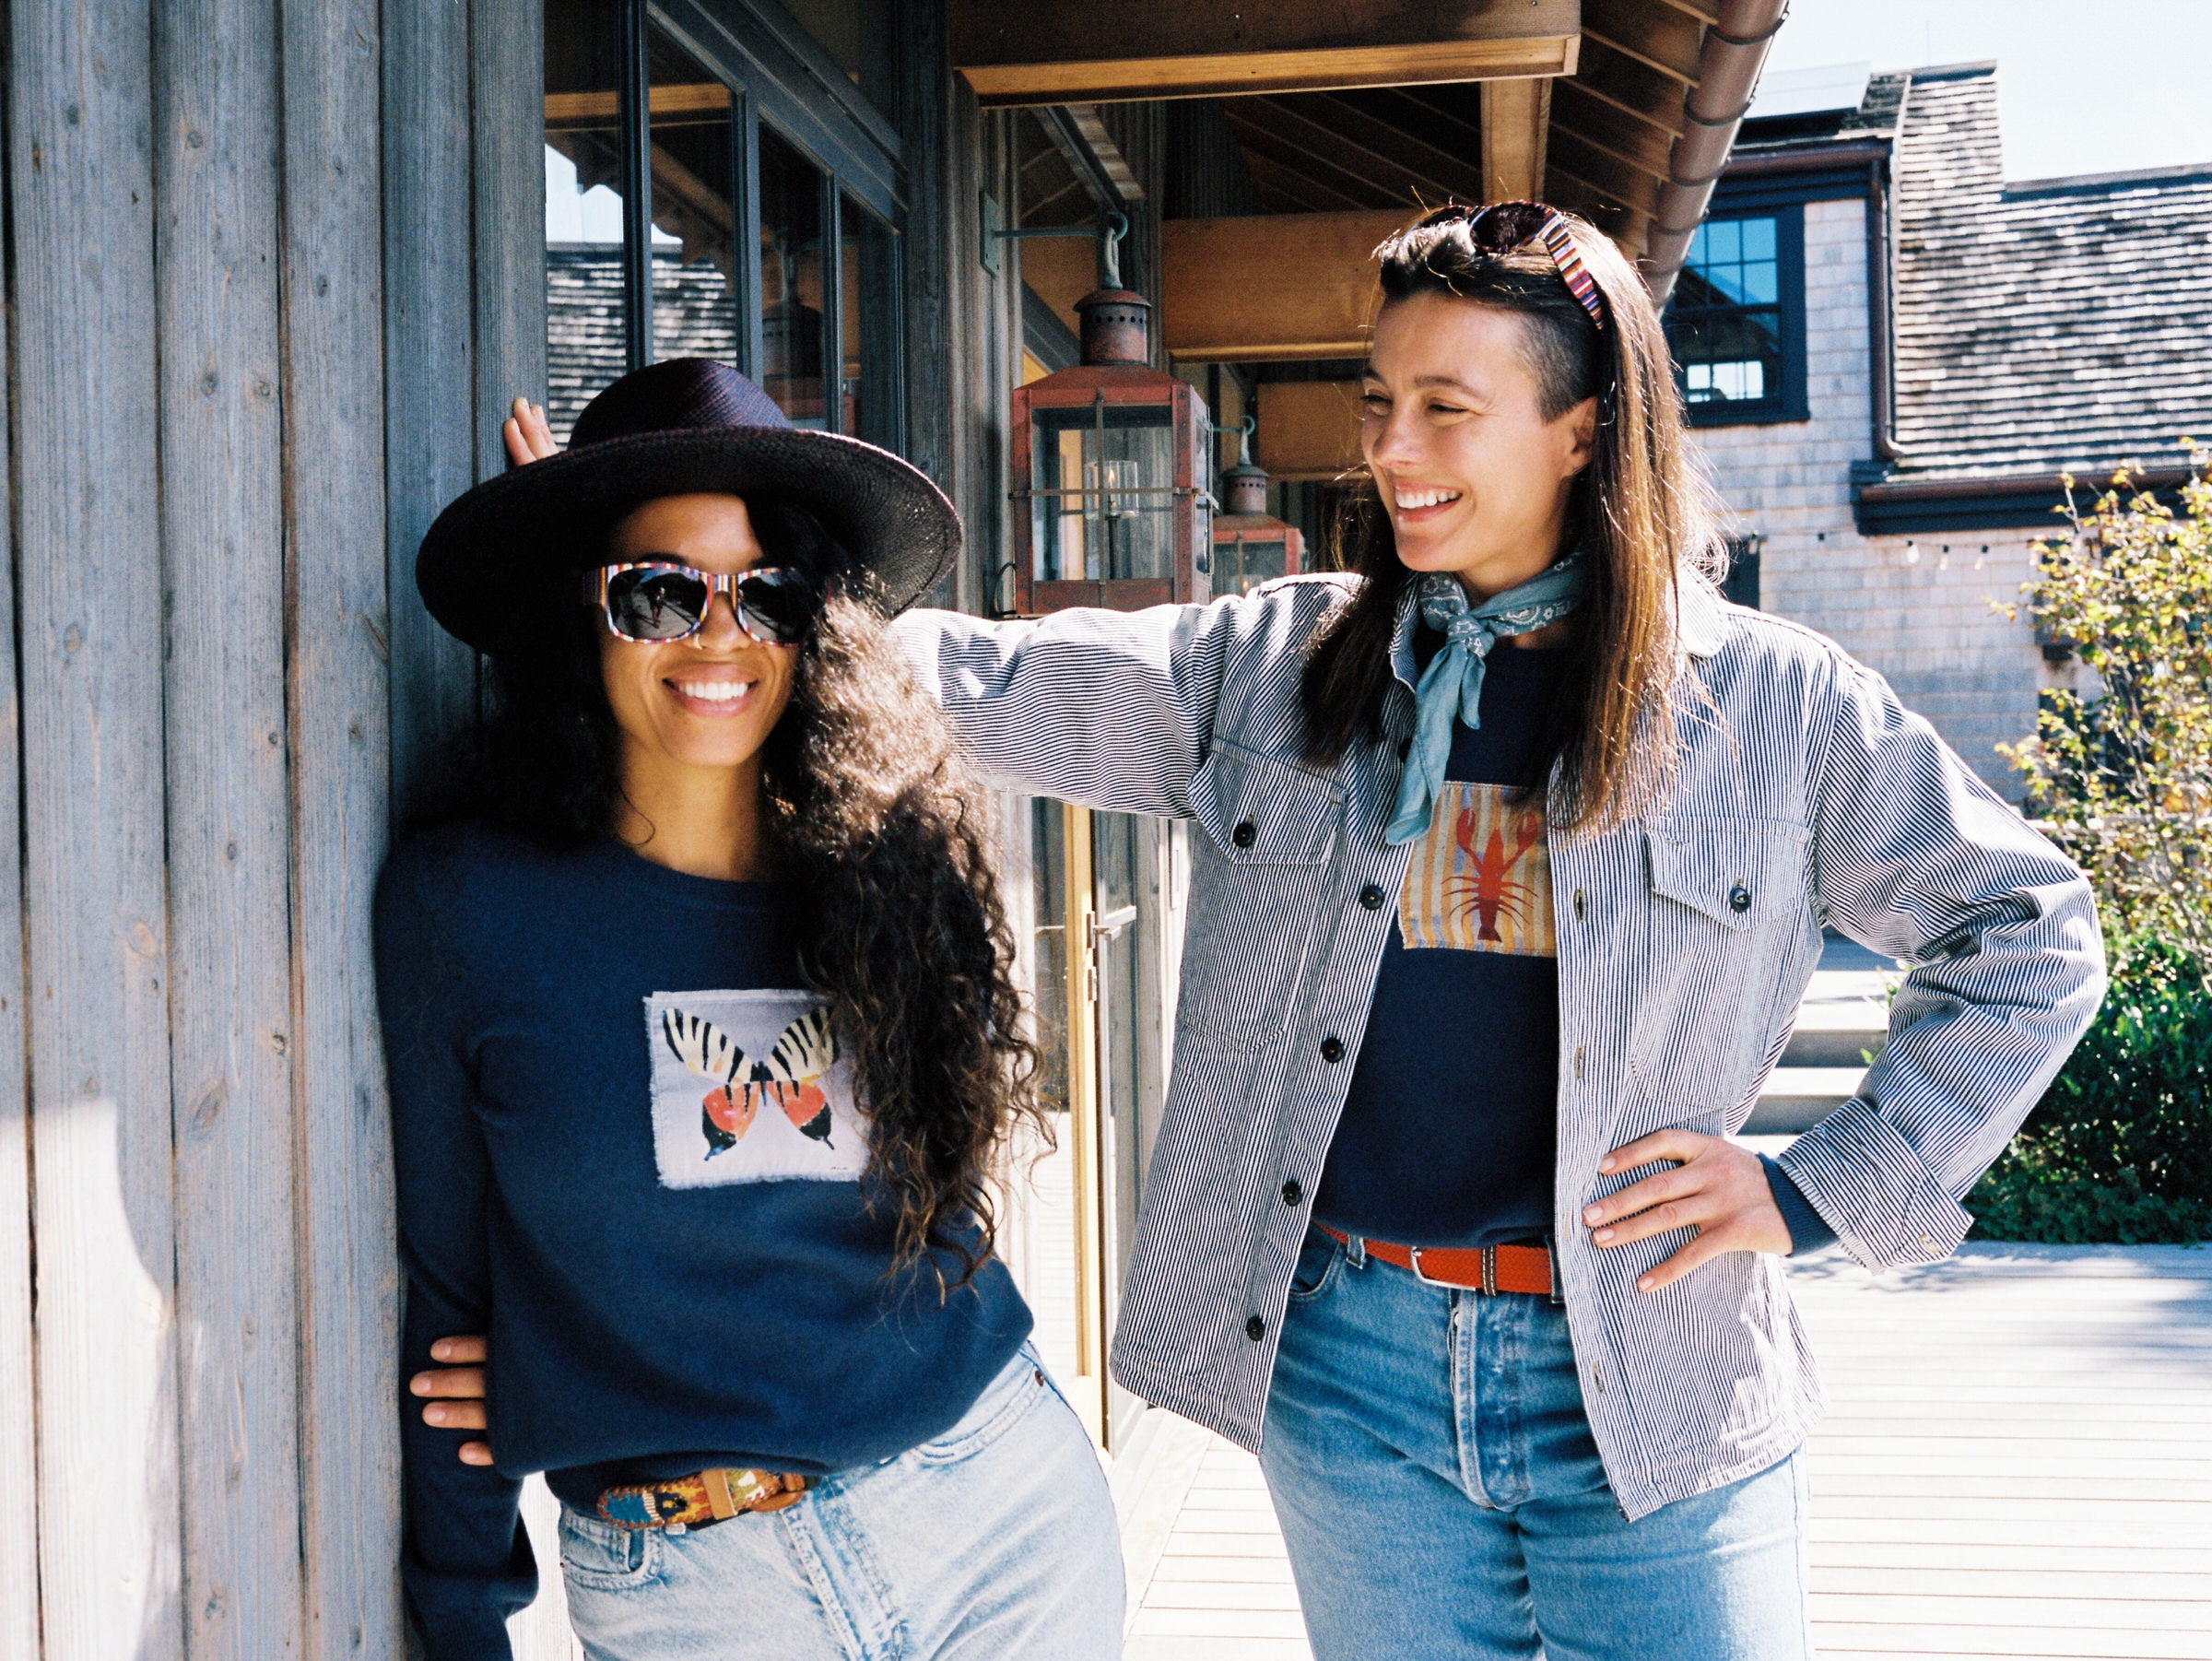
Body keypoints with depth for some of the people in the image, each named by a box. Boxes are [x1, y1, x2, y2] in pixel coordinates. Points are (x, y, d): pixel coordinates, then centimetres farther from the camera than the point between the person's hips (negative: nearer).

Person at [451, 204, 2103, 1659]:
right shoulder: (1264, 668, 3)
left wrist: (1824, 1189, -3)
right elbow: (990, 682, 1)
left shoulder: (1774, 705, -2)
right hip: (1354, 1368, 2)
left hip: (1654, 1396, -1)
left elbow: (2029, 932, 5)